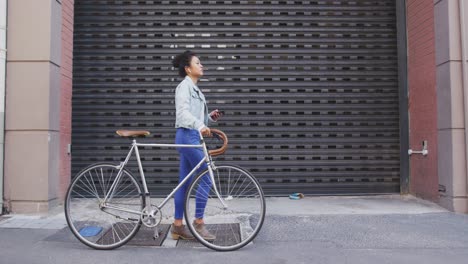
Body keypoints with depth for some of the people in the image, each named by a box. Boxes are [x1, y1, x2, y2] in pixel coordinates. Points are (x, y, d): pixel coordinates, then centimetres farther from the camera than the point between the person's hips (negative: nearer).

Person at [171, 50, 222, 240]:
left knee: (184, 182, 10)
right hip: (188, 136, -9)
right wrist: (200, 126, -39)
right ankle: (198, 223, 2)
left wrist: (211, 117, 4)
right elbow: (183, 113, -24)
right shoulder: (184, 86, -8)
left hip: (191, 137, 9)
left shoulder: (194, 88, 21)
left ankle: (178, 226, 17)